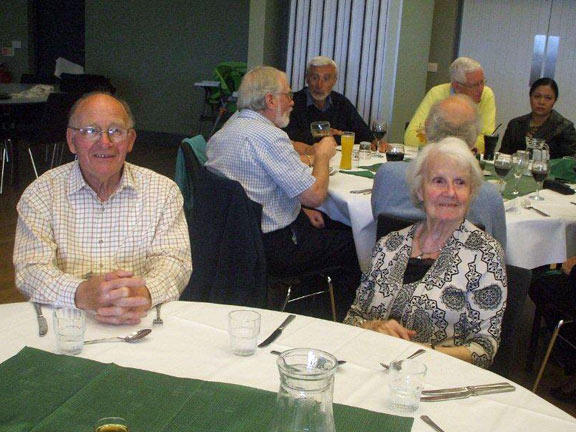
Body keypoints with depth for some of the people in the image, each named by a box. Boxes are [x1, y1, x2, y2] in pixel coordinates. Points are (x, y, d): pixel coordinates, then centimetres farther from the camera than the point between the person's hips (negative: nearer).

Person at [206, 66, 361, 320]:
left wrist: (302, 210, 13)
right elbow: (315, 195, -23)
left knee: (333, 223, 24)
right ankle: (340, 322, 20)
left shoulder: (226, 130, 8)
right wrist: (322, 155, -4)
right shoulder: (268, 136, -23)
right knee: (353, 244, 5)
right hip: (271, 247, -10)